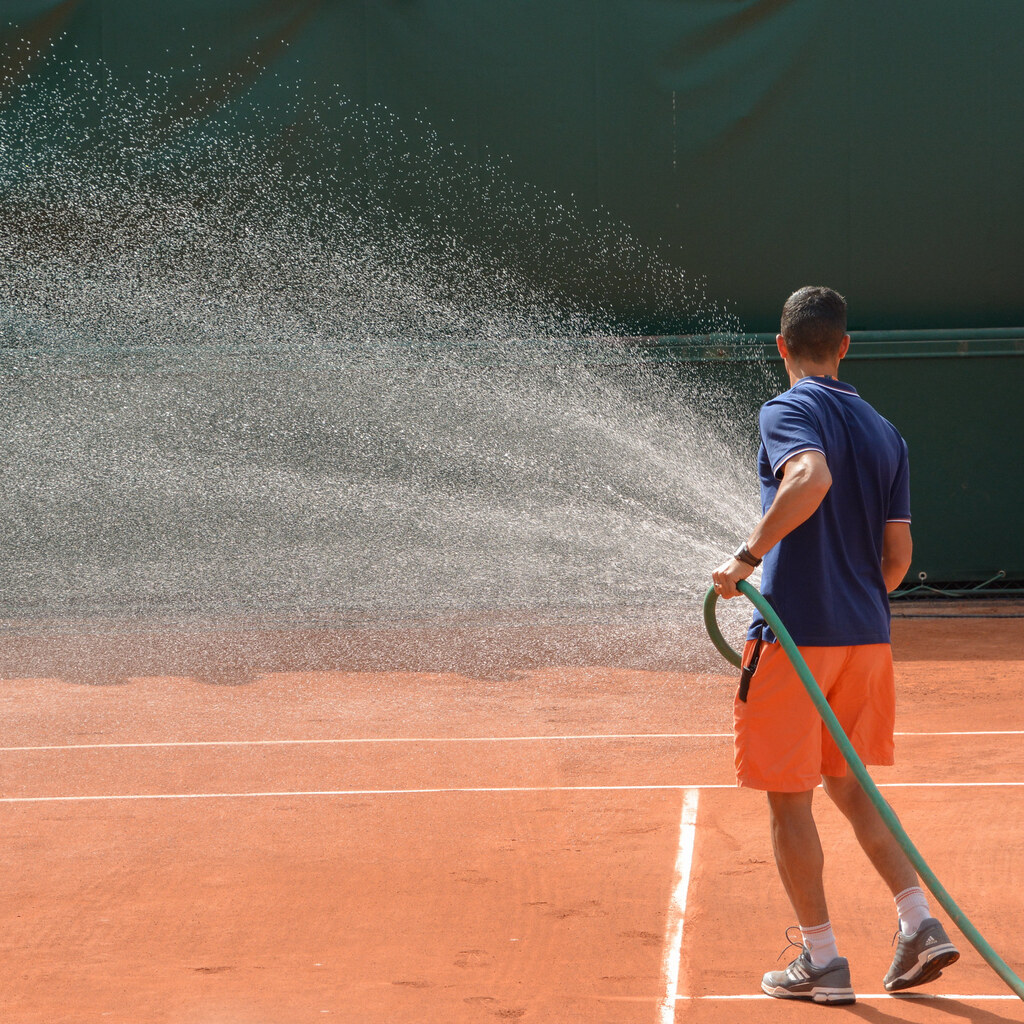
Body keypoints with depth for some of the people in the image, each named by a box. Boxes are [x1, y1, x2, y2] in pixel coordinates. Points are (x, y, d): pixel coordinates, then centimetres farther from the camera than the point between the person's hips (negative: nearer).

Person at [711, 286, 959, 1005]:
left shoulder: (788, 411, -8)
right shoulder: (885, 432, 11)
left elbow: (811, 478, -31)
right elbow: (898, 556, 9)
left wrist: (747, 557, -25)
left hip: (794, 634, -6)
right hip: (867, 635, 7)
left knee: (789, 798, 4)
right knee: (849, 786, 20)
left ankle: (822, 961, 6)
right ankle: (920, 925, 10)